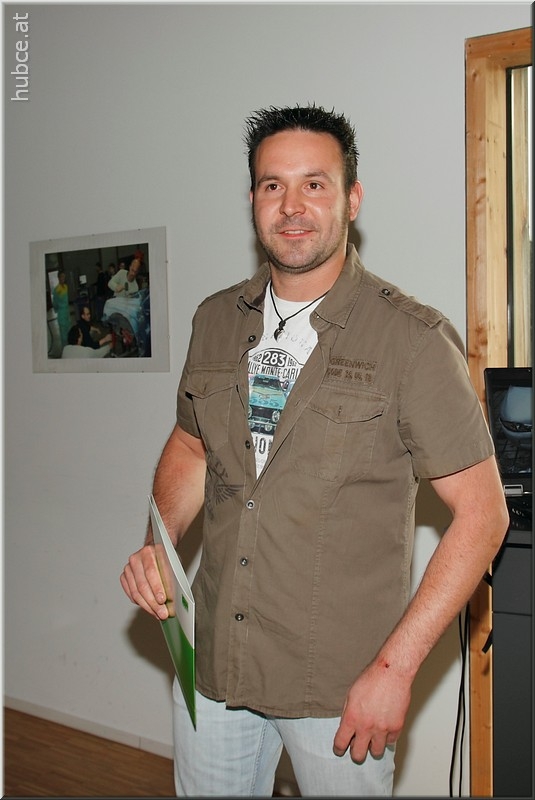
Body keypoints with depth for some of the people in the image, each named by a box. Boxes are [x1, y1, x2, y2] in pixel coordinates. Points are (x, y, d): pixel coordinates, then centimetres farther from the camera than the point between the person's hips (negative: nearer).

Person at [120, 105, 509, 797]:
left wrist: (394, 668, -16)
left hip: (343, 686, -4)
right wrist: (156, 544, -2)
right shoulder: (216, 320, 2)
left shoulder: (413, 338, -14)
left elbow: (482, 512, -12)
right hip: (212, 659, 5)